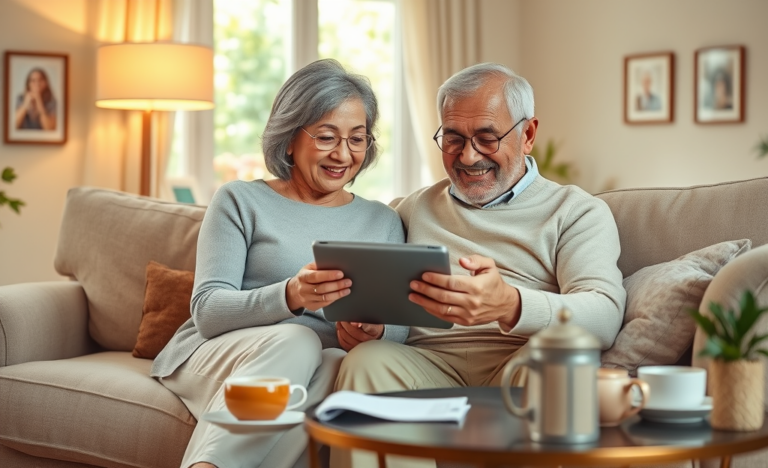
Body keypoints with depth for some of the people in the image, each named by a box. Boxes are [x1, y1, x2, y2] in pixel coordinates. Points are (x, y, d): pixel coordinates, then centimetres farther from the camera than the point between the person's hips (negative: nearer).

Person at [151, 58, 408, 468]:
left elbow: (401, 327, 8)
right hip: (213, 357, -2)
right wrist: (290, 296, -24)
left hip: (318, 372, 2)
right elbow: (208, 311, -5)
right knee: (296, 340, -35)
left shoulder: (384, 223, 17)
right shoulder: (241, 201, 7)